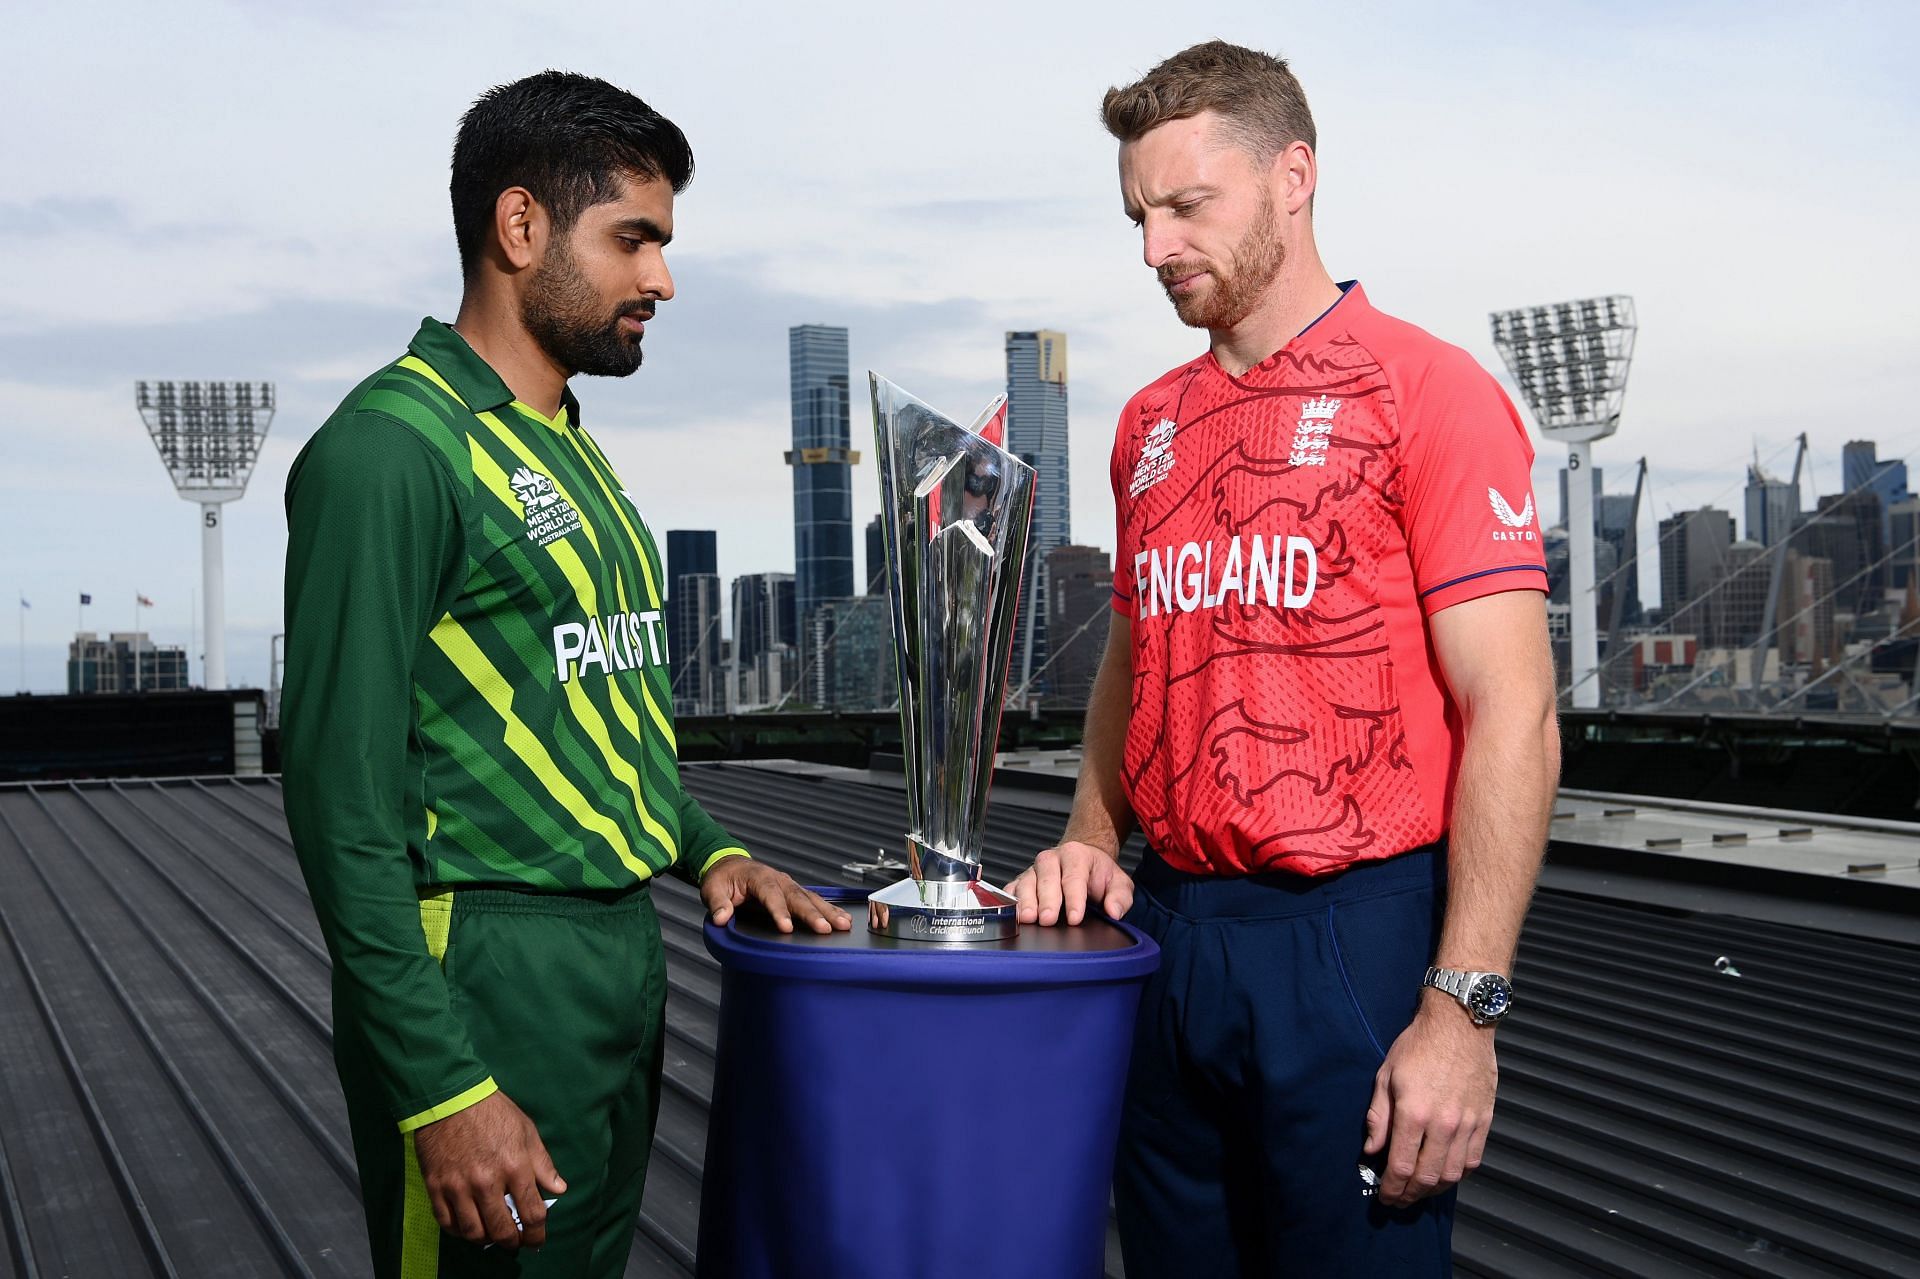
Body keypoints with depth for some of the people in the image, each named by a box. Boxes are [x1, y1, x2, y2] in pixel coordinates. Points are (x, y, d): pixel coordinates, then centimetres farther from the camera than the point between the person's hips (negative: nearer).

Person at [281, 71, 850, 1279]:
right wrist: (443, 1088, -20)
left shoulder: (573, 456, 15)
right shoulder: (394, 445, -14)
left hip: (623, 954, 9)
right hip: (488, 984, -9)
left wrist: (707, 849, 7)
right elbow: (345, 793, -18)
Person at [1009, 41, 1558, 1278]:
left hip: (1350, 939, -6)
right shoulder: (1150, 424, 13)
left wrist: (1462, 1007, -17)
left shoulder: (1426, 390, -7)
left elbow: (1512, 716, -12)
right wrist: (1093, 840, 5)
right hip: (1166, 932, 6)